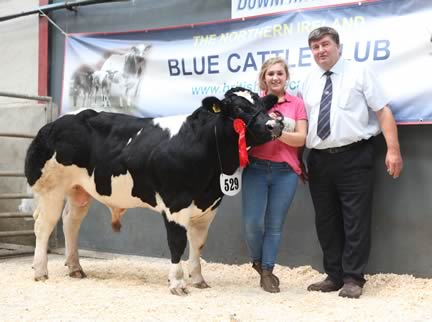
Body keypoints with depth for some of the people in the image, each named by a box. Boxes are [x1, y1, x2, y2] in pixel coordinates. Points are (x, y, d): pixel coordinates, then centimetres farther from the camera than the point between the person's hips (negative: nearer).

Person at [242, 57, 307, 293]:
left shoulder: (296, 104, 5)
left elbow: (301, 139, -1)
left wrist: (277, 132, -17)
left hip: (285, 171, 0)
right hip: (255, 168, 0)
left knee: (275, 224, 4)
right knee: (252, 222, -5)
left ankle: (267, 271, 16)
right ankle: (258, 261, 23)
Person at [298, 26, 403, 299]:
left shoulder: (360, 72, 1)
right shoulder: (308, 83, 14)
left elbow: (383, 111, -4)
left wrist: (393, 149, -13)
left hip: (354, 158, -5)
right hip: (319, 161, 5)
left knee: (355, 220, -2)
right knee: (326, 222, 9)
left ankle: (353, 279, 7)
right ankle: (334, 276, 20)